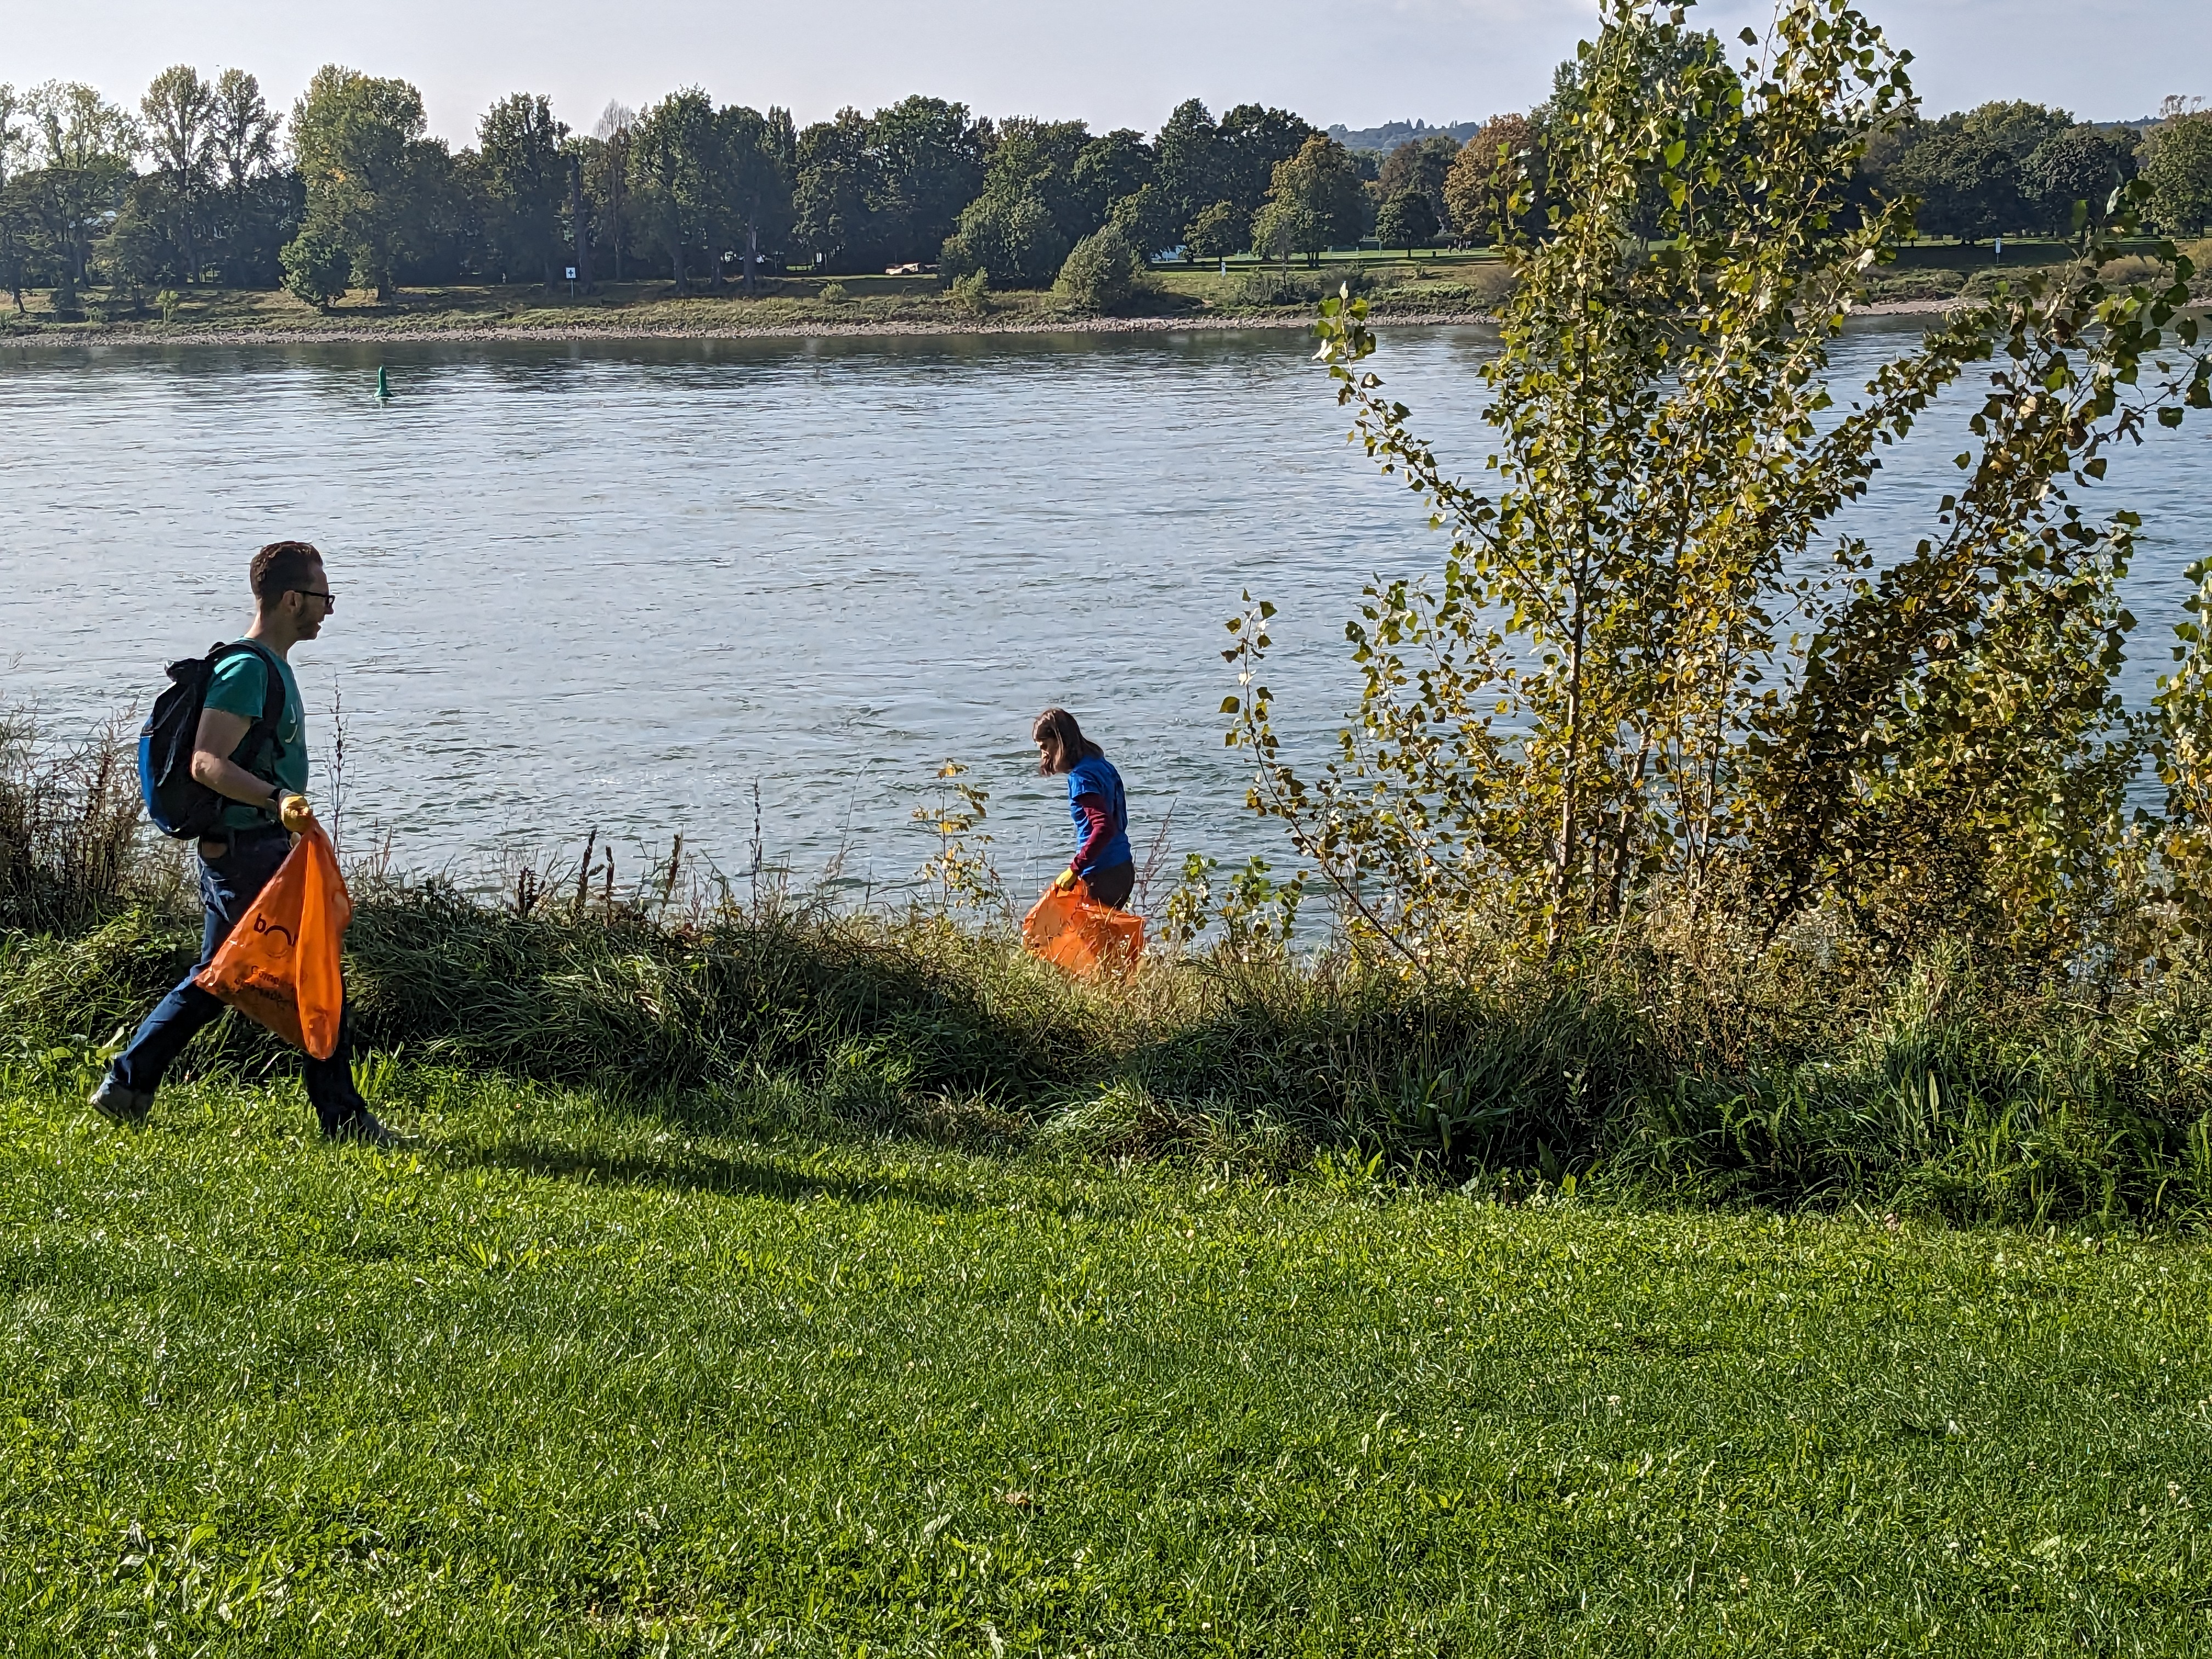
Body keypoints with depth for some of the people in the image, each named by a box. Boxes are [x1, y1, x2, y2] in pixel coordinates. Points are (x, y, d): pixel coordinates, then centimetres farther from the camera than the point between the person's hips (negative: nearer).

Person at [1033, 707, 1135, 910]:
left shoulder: (1081, 777, -14)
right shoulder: (1103, 767, 13)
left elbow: (1104, 827, -25)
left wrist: (1075, 869, -24)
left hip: (1102, 875, -9)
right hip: (1122, 869, 9)